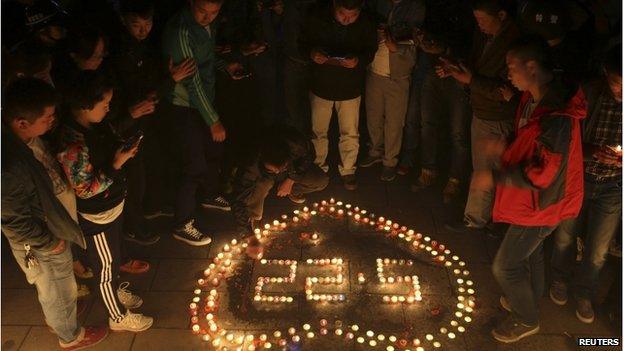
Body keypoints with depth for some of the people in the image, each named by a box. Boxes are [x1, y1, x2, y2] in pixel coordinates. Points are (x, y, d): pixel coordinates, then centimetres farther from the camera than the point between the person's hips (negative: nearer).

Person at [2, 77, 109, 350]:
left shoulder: (24, 136, -15)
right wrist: (50, 243, -16)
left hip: (56, 223, 8)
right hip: (43, 244, -8)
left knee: (54, 286, 34)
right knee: (59, 291, 20)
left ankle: (55, 316, 62)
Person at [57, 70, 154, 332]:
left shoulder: (94, 124, -6)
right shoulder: (73, 144, -32)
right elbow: (85, 190, -26)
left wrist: (123, 151, -6)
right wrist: (116, 165, -28)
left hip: (114, 205, 8)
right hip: (96, 217, -8)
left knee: (113, 257, 29)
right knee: (105, 265, 13)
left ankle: (115, 291, 54)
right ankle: (118, 317, 35)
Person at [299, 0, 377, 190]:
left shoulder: (366, 24, -17)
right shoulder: (317, 18, -17)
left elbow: (371, 51, -4)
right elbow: (303, 43, -4)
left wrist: (359, 60, -26)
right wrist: (311, 53, -27)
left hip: (350, 89, 0)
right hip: (321, 87, 1)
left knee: (350, 133, 9)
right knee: (318, 131, 15)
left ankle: (348, 170, 32)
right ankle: (318, 165, 39)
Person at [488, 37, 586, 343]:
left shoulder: (557, 115, -33)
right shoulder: (534, 99, -1)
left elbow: (543, 174, -31)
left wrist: (495, 177, -25)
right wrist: (506, 148, 0)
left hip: (541, 203, -9)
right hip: (534, 197, 9)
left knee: (505, 266, 3)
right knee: (531, 251, 28)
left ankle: (526, 320, 28)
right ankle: (529, 301, 51)